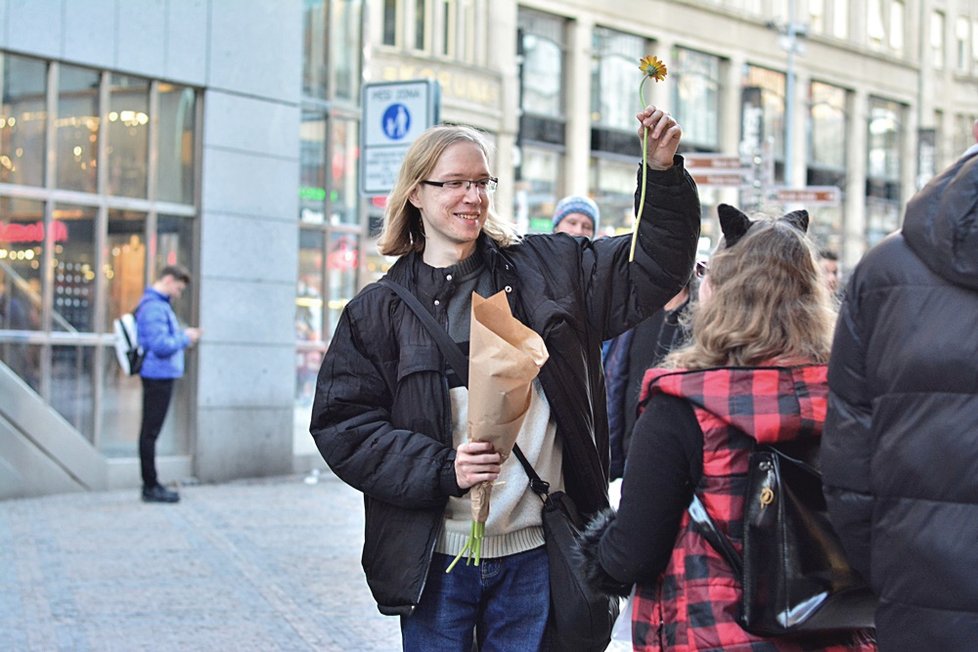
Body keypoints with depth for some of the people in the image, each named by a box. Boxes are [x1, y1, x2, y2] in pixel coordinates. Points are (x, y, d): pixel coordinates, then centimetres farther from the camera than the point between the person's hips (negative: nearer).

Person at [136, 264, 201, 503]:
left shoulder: (159, 304, 15)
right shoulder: (154, 307, -17)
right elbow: (161, 345, -23)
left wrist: (183, 335, 9)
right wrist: (185, 338, -10)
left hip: (160, 376, 10)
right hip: (158, 375, -10)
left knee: (151, 431, 13)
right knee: (150, 431, -4)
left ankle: (151, 484, 20)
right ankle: (150, 487, 1)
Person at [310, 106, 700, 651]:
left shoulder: (546, 268, 7)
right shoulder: (379, 310, 2)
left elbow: (652, 269, 5)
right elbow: (343, 424, -2)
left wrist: (665, 174, -10)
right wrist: (441, 469, -15)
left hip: (536, 551, 1)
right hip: (436, 559, -1)